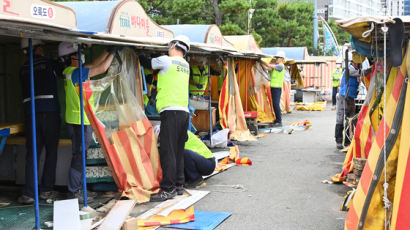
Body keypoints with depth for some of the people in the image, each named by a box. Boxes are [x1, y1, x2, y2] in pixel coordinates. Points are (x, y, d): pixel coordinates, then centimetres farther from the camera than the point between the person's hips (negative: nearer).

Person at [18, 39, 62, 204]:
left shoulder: (23, 70, 12)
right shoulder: (49, 64, 0)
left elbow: (27, 89, 18)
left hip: (30, 112, 4)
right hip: (49, 110, -4)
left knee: (32, 153, 3)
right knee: (51, 152, 7)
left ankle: (29, 194, -3)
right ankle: (46, 190, 8)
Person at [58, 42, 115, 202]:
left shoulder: (70, 72, 11)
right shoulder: (76, 73, -17)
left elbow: (94, 64, 19)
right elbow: (101, 68, -15)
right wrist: (113, 53, -2)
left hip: (74, 121, 10)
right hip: (80, 121, -10)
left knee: (79, 156, 15)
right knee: (79, 157, -5)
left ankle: (77, 190, 23)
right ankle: (73, 193, 0)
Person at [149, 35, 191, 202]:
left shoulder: (166, 60, -3)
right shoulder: (186, 65, 19)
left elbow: (148, 63, 5)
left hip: (171, 110, -8)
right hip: (184, 111, 8)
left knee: (168, 151, -8)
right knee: (178, 151, 13)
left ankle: (168, 189, -9)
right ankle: (179, 185, 18)